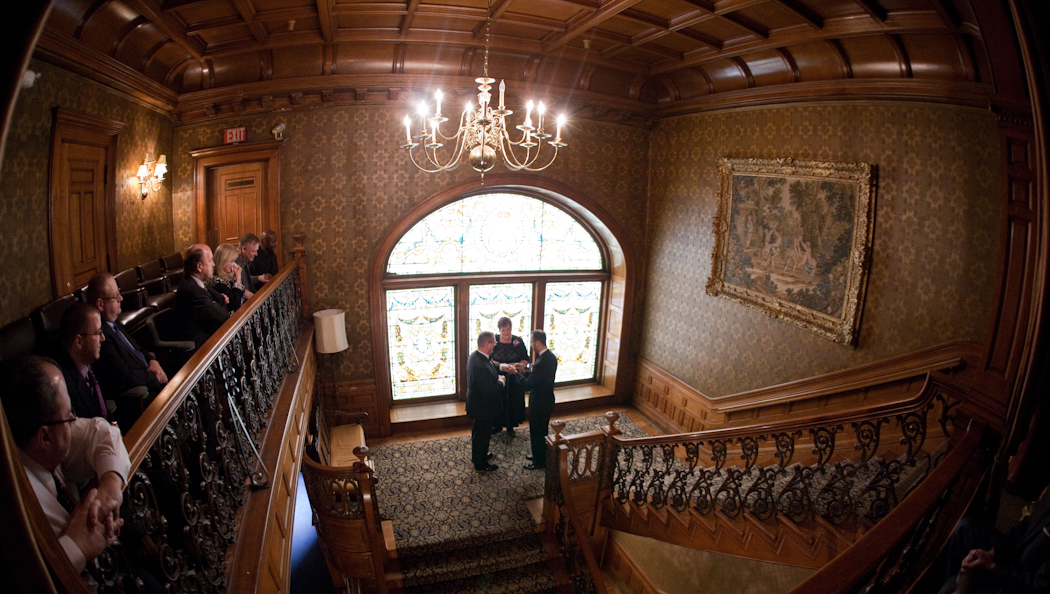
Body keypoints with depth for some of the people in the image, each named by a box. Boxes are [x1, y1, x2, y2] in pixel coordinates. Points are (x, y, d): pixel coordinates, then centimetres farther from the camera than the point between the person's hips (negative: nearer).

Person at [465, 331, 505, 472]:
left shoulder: (475, 355, -6)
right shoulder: (481, 366, -37)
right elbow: (490, 392, -32)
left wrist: (497, 376, -2)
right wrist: (501, 382, -17)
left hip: (477, 403, 9)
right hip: (483, 407, -9)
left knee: (478, 431, 28)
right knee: (483, 433, 12)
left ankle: (477, 454, 49)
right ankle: (480, 463, 32)